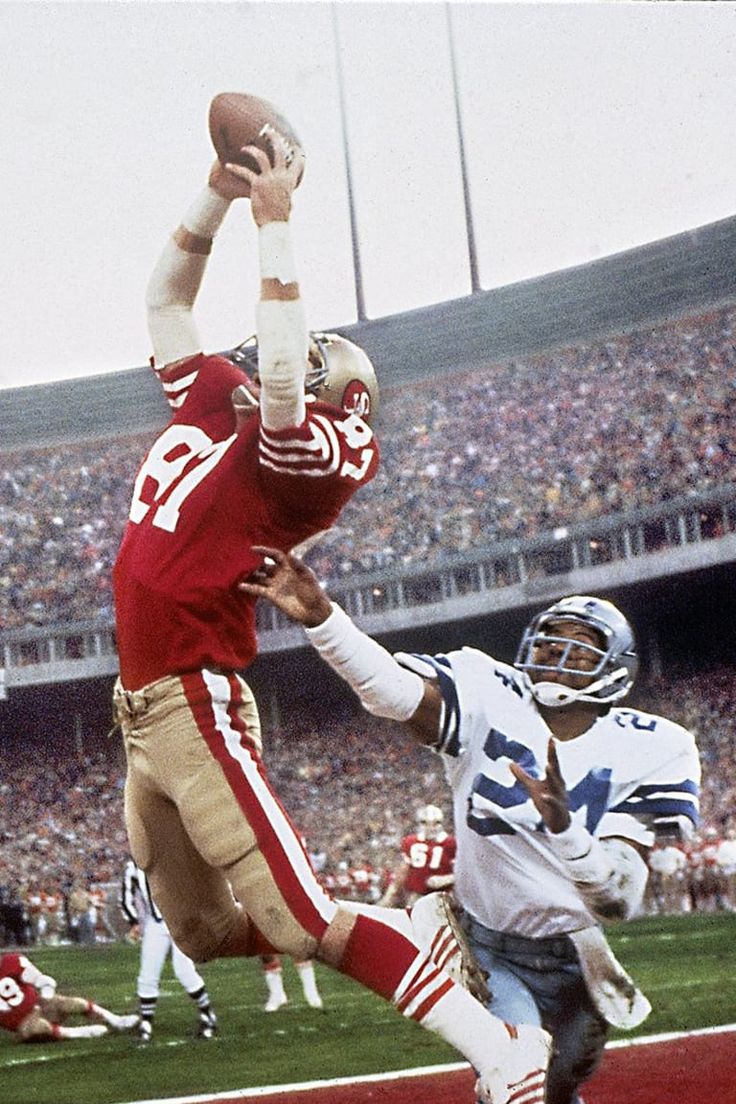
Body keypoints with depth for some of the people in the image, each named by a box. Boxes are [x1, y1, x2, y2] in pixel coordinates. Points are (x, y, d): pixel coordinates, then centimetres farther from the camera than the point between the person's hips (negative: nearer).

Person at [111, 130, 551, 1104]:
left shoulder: (304, 449, -10)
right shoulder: (211, 406, 12)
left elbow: (282, 379, -31)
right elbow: (165, 299, 21)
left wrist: (275, 222, -24)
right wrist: (219, 195, 8)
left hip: (197, 705, -9)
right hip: (143, 708, 9)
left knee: (304, 923, -13)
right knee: (203, 932, 15)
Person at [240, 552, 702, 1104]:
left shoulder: (646, 751, -13)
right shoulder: (490, 700, -14)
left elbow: (622, 901, -23)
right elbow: (395, 688, -35)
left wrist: (564, 825, -42)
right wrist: (320, 616, -53)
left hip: (574, 963, 2)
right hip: (488, 952, -2)